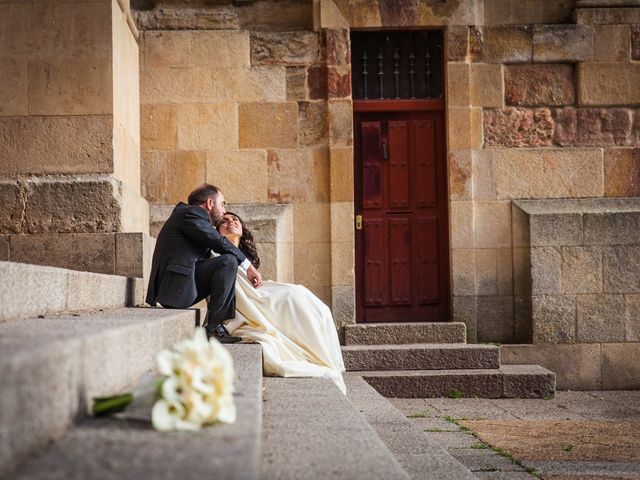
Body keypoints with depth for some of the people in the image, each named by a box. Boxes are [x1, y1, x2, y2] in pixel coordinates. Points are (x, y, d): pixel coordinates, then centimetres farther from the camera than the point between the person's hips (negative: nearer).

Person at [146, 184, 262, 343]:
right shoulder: (191, 213, -4)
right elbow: (219, 242, -14)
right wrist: (248, 266, -9)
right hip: (174, 287, -11)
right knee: (228, 261, -20)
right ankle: (214, 327, -17)